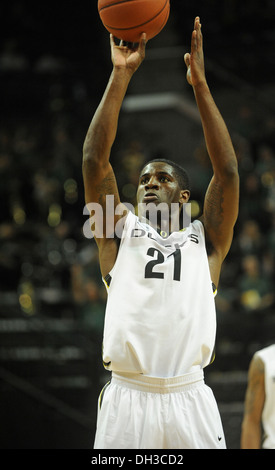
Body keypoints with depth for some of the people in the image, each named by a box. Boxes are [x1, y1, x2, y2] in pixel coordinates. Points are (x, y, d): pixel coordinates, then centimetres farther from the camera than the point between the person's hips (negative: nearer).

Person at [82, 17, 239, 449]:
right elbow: (94, 161, 4)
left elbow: (227, 171, 3)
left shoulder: (205, 242, 14)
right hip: (126, 399, 0)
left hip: (190, 401, 0)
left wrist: (200, 84, 0)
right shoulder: (120, 236, 14)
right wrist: (120, 76, -1)